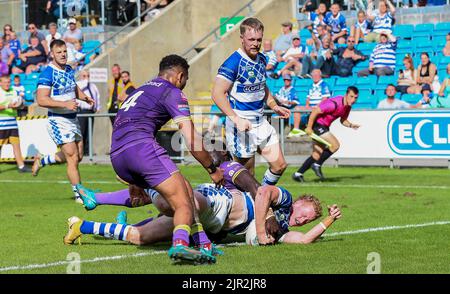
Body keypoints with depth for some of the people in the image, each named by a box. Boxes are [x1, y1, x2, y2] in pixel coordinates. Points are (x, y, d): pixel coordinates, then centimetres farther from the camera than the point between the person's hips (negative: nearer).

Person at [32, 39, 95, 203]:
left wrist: (84, 97, 6)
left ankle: (41, 161, 37)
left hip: (73, 119, 8)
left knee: (78, 157, 16)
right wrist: (65, 104, -29)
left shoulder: (69, 70, 8)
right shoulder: (48, 73, -17)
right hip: (58, 121, -8)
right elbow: (41, 100, -23)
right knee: (73, 158, -9)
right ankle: (79, 194, 4)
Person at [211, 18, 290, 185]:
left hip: (261, 122, 8)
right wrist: (236, 119, -28)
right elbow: (218, 93, -22)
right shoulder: (233, 62, -16)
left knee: (280, 165, 9)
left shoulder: (261, 60, 9)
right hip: (242, 124, -8)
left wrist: (274, 107, 13)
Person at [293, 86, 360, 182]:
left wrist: (350, 125, -5)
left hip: (324, 126, 9)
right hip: (317, 123, -9)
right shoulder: (335, 104, -27)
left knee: (317, 155, 10)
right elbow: (315, 111, -25)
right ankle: (317, 165, -5)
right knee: (335, 145, -17)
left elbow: (343, 120, 16)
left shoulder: (347, 107, 1)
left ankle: (298, 174, 18)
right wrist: (309, 127, -22)